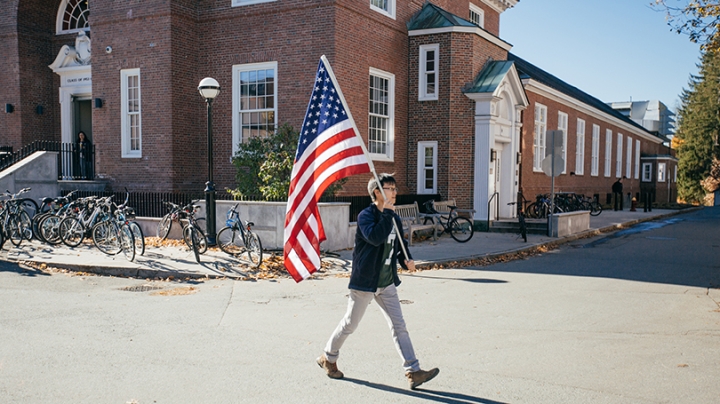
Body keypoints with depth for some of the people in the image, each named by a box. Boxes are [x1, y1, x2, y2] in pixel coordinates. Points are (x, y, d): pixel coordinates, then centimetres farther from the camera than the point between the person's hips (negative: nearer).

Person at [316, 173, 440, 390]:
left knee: (399, 326, 3)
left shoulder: (395, 219, 7)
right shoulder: (366, 215, -15)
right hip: (365, 282, -6)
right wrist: (387, 213, -26)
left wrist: (407, 259, -1)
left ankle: (413, 372, 4)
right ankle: (328, 358, 31)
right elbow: (375, 237, -35)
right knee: (350, 324, 9)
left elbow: (400, 245, 19)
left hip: (387, 283, 6)